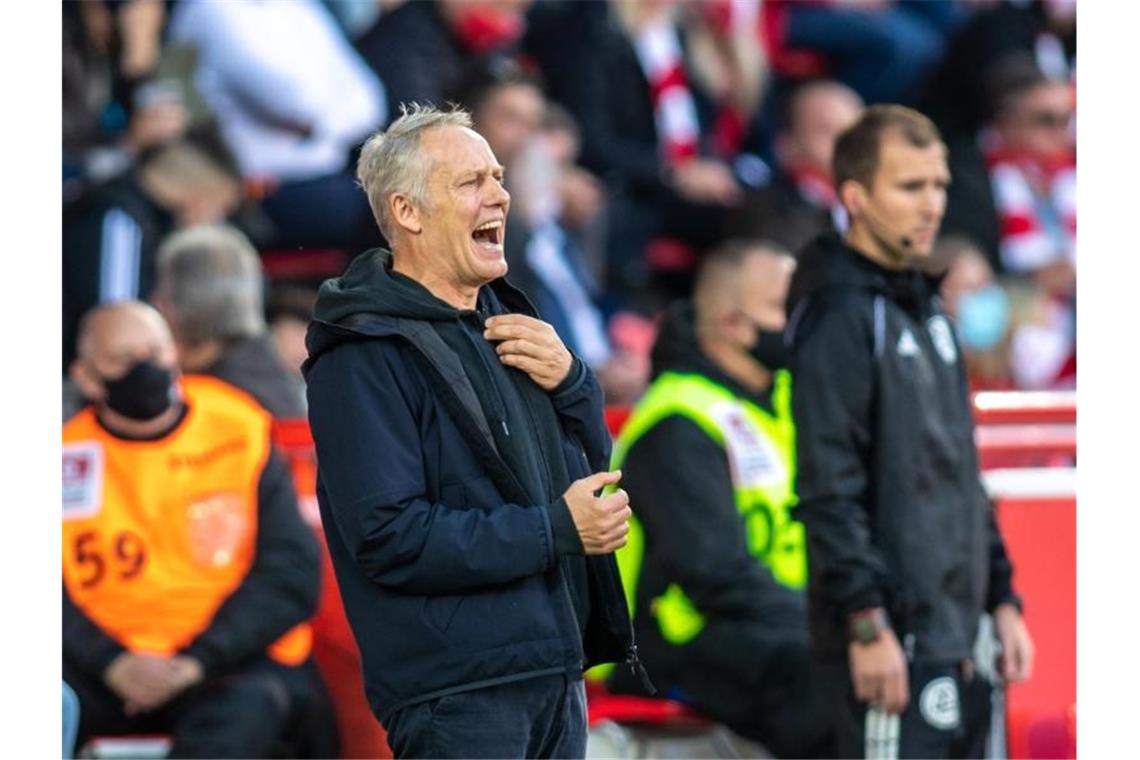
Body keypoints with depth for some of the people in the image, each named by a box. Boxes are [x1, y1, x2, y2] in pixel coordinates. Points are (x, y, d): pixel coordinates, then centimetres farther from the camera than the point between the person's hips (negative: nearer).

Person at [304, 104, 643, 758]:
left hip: (557, 673, 8)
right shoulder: (365, 358, -12)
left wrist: (570, 379, 1)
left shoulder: (501, 314, 16)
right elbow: (389, 538, -21)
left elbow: (592, 457, 23)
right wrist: (557, 531, -19)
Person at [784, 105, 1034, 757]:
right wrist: (867, 623, -22)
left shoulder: (925, 308, 18)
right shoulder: (839, 316, -11)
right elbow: (828, 487, -17)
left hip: (955, 629, 9)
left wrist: (1001, 598, 18)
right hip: (893, 637, -9)